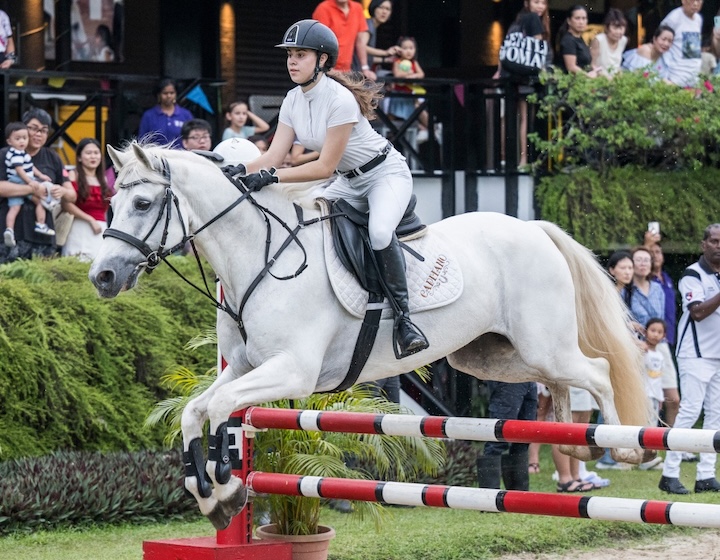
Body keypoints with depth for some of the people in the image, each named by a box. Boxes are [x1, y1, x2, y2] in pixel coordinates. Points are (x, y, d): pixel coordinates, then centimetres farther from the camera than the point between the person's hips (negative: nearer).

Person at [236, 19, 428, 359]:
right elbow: (273, 157, -7)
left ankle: (403, 318, -27)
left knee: (379, 232, -35)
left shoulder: (340, 100, -28)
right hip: (349, 183, 9)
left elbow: (325, 167, -28)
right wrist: (240, 172, -25)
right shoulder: (293, 101, -3)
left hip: (387, 174, -8)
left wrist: (272, 177, -34)